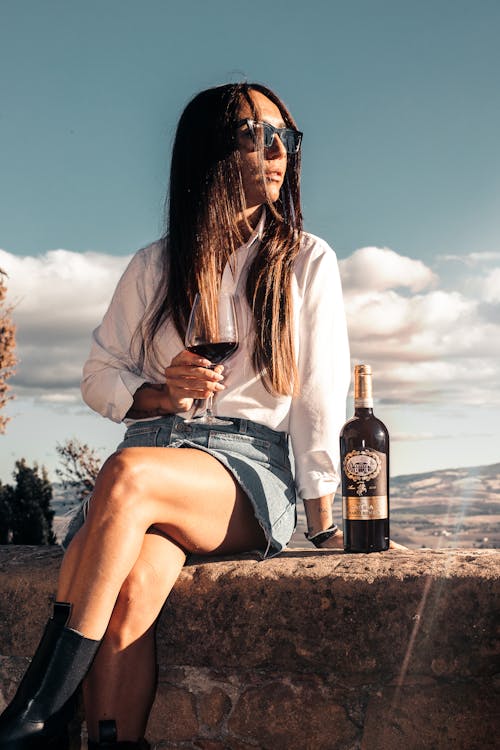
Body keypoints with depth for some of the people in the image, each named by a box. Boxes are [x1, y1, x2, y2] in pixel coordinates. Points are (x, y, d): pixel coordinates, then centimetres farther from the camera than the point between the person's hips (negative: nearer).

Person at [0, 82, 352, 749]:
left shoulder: (306, 260, 8)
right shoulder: (155, 267, 14)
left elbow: (320, 389, 4)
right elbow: (99, 375, 15)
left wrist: (321, 520, -3)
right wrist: (162, 396, -8)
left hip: (253, 465, -2)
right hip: (161, 448, 2)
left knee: (130, 474, -36)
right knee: (128, 592, -33)